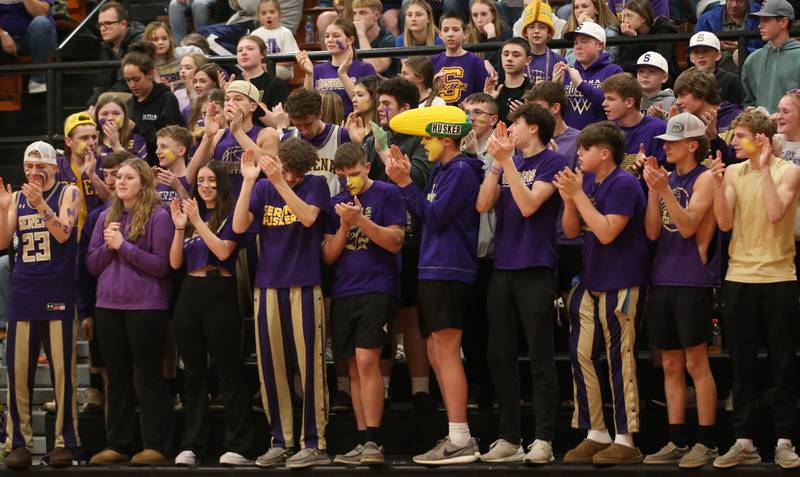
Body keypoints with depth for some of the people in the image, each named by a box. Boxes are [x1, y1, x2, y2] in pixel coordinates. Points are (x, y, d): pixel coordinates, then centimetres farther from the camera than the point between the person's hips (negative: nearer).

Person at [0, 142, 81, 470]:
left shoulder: (68, 193, 2)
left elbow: (63, 233, -13)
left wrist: (40, 204, -26)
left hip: (58, 295, -3)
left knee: (63, 370, -3)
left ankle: (64, 442, 2)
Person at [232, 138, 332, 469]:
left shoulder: (315, 185, 2)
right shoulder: (262, 189, 9)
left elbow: (308, 217, -16)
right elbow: (239, 226, -3)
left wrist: (279, 182, -22)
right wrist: (248, 181, -10)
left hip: (305, 286, -3)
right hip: (268, 287, 3)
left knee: (309, 364, -5)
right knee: (270, 367, 5)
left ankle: (314, 444, -1)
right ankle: (280, 441, 15)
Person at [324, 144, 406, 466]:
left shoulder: (387, 194, 1)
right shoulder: (336, 203, 15)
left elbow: (395, 242, -7)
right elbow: (328, 256, 11)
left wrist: (361, 220, -17)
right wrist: (345, 225, -5)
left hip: (377, 290, -5)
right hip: (343, 293, 5)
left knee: (367, 361, -17)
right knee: (354, 369, 5)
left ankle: (373, 440, -17)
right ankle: (362, 443, 7)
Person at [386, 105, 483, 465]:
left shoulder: (461, 171, -11)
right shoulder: (441, 171, 17)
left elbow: (435, 217, -16)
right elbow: (422, 216, 15)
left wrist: (406, 184, -11)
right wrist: (406, 181, 10)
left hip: (450, 271, -10)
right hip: (432, 270, 10)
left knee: (447, 352, -11)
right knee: (437, 354, 10)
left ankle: (459, 441, -11)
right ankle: (459, 437, 14)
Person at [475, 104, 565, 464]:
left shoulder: (552, 163, -4)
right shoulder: (508, 163, 14)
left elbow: (528, 205, -15)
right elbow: (483, 205, 3)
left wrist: (507, 161, -15)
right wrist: (497, 161, -4)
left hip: (535, 269, -7)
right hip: (502, 268, 7)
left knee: (540, 358, -5)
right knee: (500, 357, 7)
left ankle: (543, 439, -4)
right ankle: (509, 438, 12)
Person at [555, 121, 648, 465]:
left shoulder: (623, 185, -14)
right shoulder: (586, 181, 9)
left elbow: (607, 232, -22)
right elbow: (571, 231, 12)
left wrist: (578, 194, -20)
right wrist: (568, 199, -5)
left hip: (621, 284, -8)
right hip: (591, 282, 9)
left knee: (620, 359, -5)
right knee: (581, 354, 8)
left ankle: (625, 440, -1)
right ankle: (596, 434, 17)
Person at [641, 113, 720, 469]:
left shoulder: (704, 179, -5)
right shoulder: (667, 178, 13)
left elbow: (688, 226, -16)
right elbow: (652, 232, 4)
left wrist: (664, 189, -23)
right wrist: (652, 188, -5)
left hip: (693, 281, -6)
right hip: (662, 279, 6)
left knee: (696, 362, -4)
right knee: (671, 365, 8)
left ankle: (706, 443, 1)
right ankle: (677, 442, 13)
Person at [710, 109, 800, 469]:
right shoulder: (733, 172, 7)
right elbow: (725, 223, -3)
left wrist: (764, 168, -17)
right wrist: (718, 184, -13)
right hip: (739, 278, 3)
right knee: (742, 363, 6)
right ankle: (744, 442, 12)